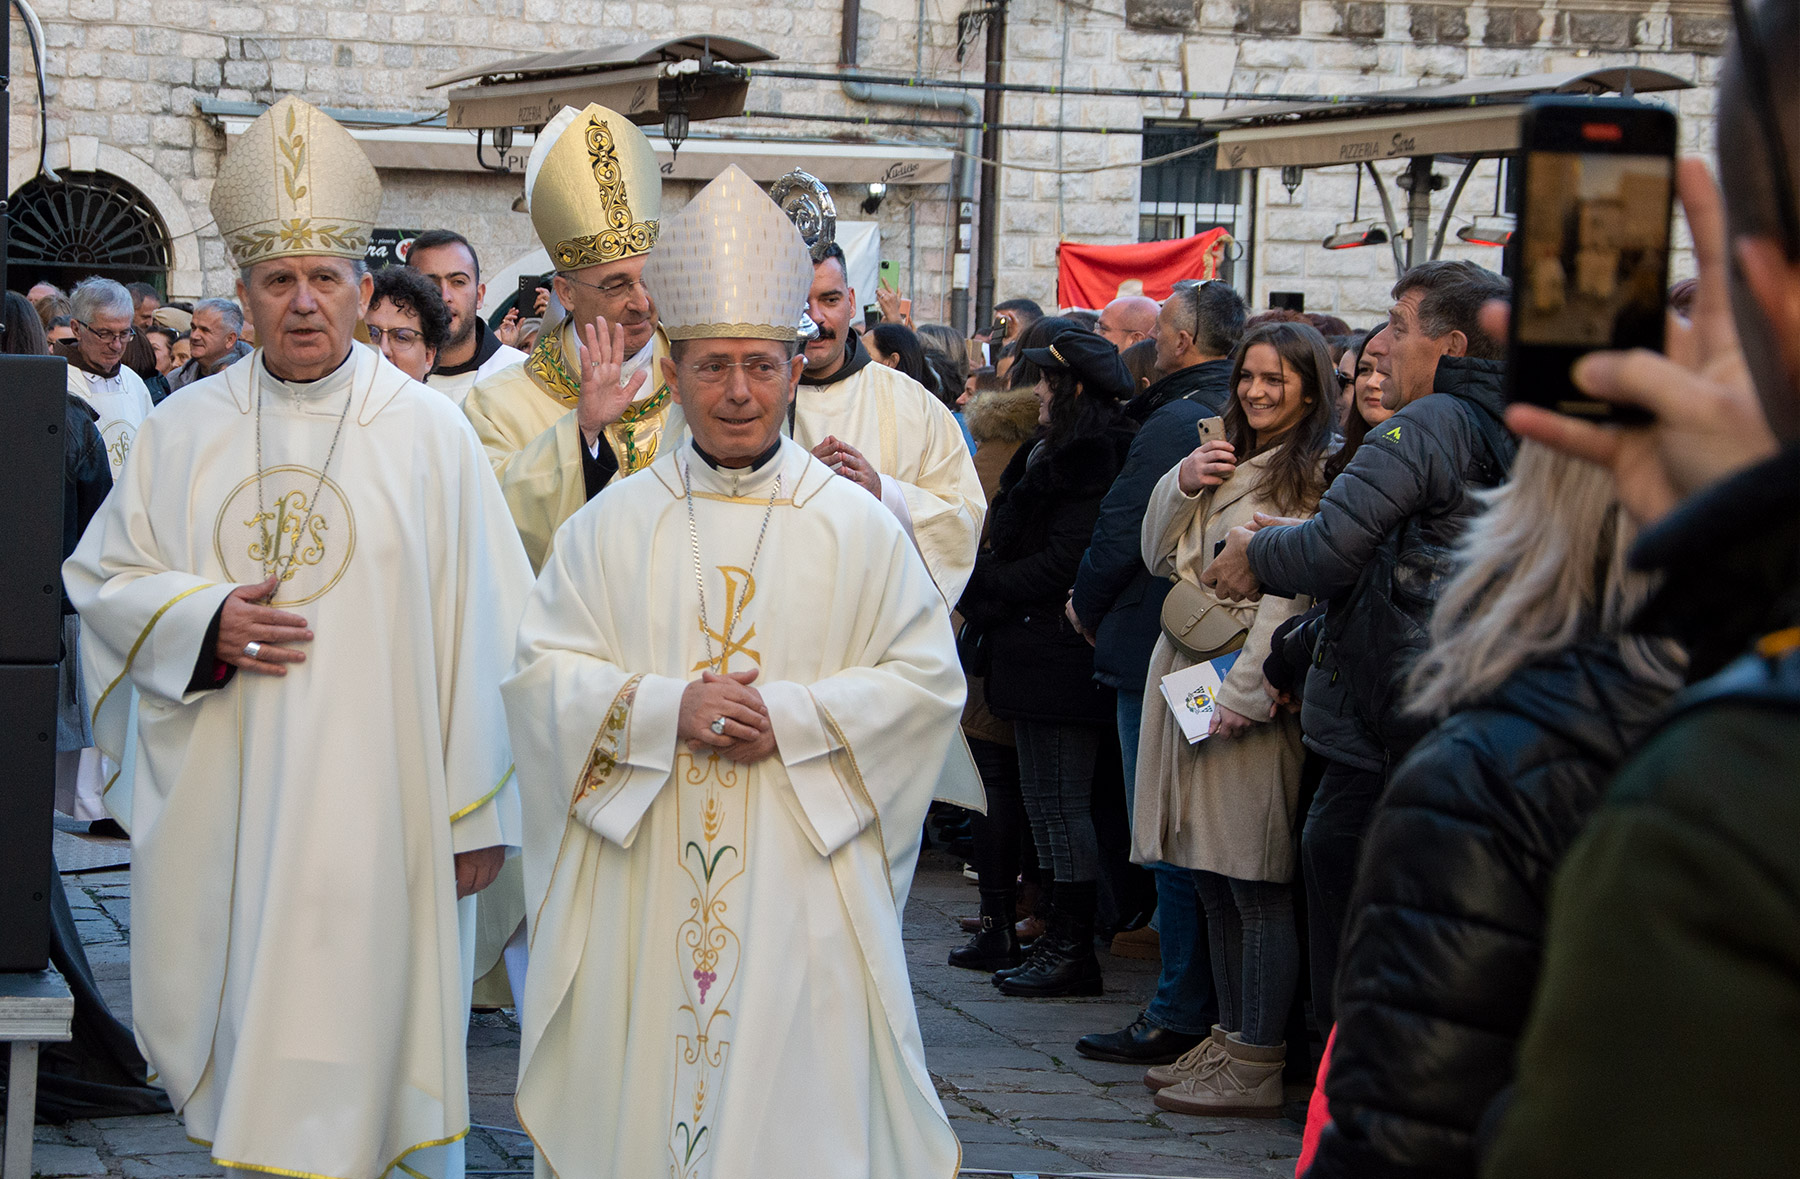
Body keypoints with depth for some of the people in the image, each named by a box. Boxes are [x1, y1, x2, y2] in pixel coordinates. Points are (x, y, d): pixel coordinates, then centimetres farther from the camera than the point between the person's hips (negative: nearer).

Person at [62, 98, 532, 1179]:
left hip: (373, 799, -3)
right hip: (221, 806, 3)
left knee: (364, 1035, -3)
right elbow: (102, 580, 11)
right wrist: (206, 621, -10)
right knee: (246, 1038, 9)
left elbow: (478, 629, -3)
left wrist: (475, 812, -6)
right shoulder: (187, 430, 7)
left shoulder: (428, 431, -2)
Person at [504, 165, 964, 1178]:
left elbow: (929, 679, 0)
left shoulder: (857, 525, 3)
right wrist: (666, 709, -14)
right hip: (643, 878, 1)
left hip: (800, 876, -1)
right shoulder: (615, 523, 6)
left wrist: (791, 717, -13)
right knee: (641, 1086, 3)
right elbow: (540, 671, 2)